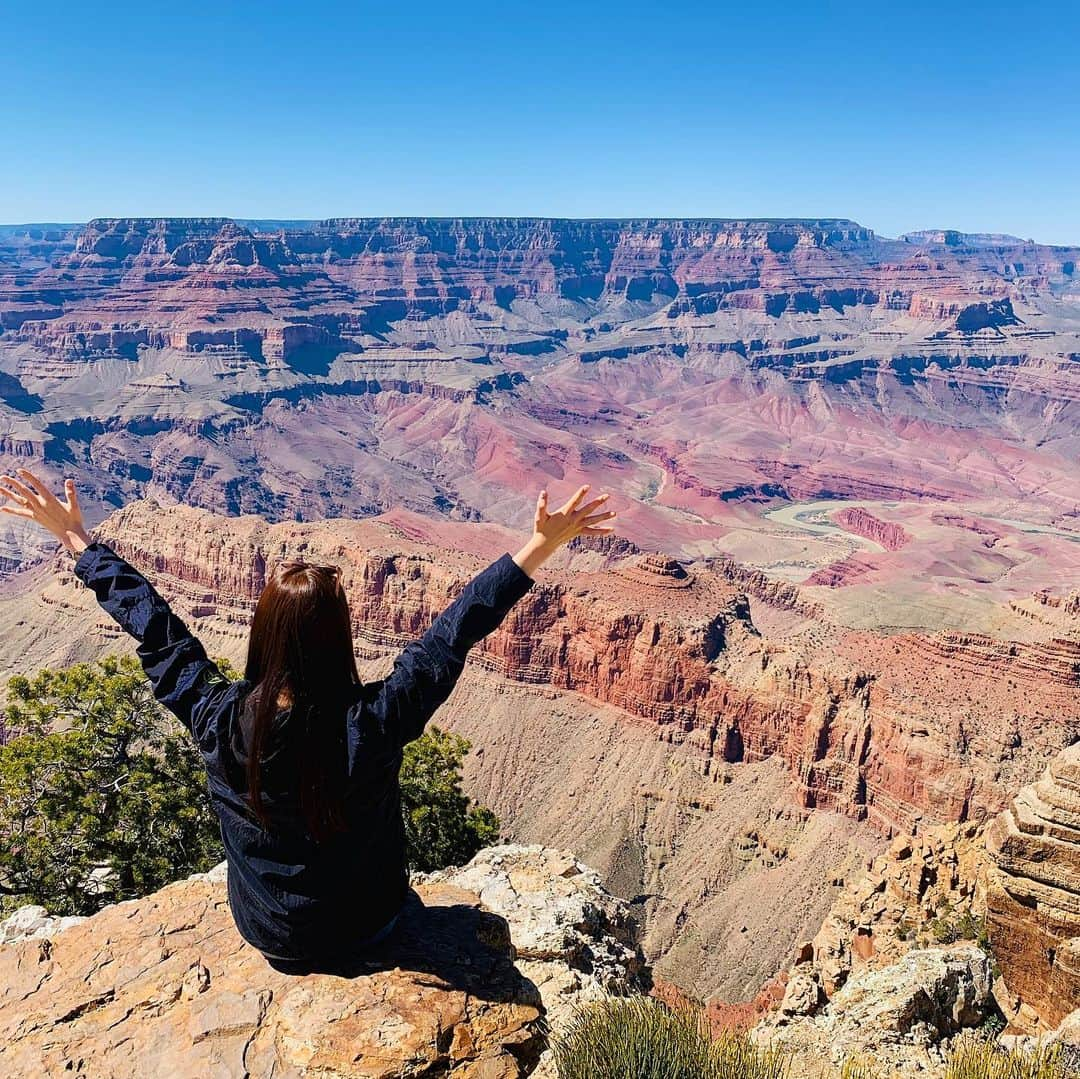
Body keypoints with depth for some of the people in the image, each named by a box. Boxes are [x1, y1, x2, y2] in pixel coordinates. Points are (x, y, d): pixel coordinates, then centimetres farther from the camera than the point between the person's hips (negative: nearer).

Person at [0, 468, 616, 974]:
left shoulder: (219, 722, -27)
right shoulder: (376, 722, -33)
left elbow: (154, 627, -16)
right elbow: (458, 630, -27)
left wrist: (75, 538, -3)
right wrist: (544, 544, -21)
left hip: (269, 936, 2)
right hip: (369, 926, -1)